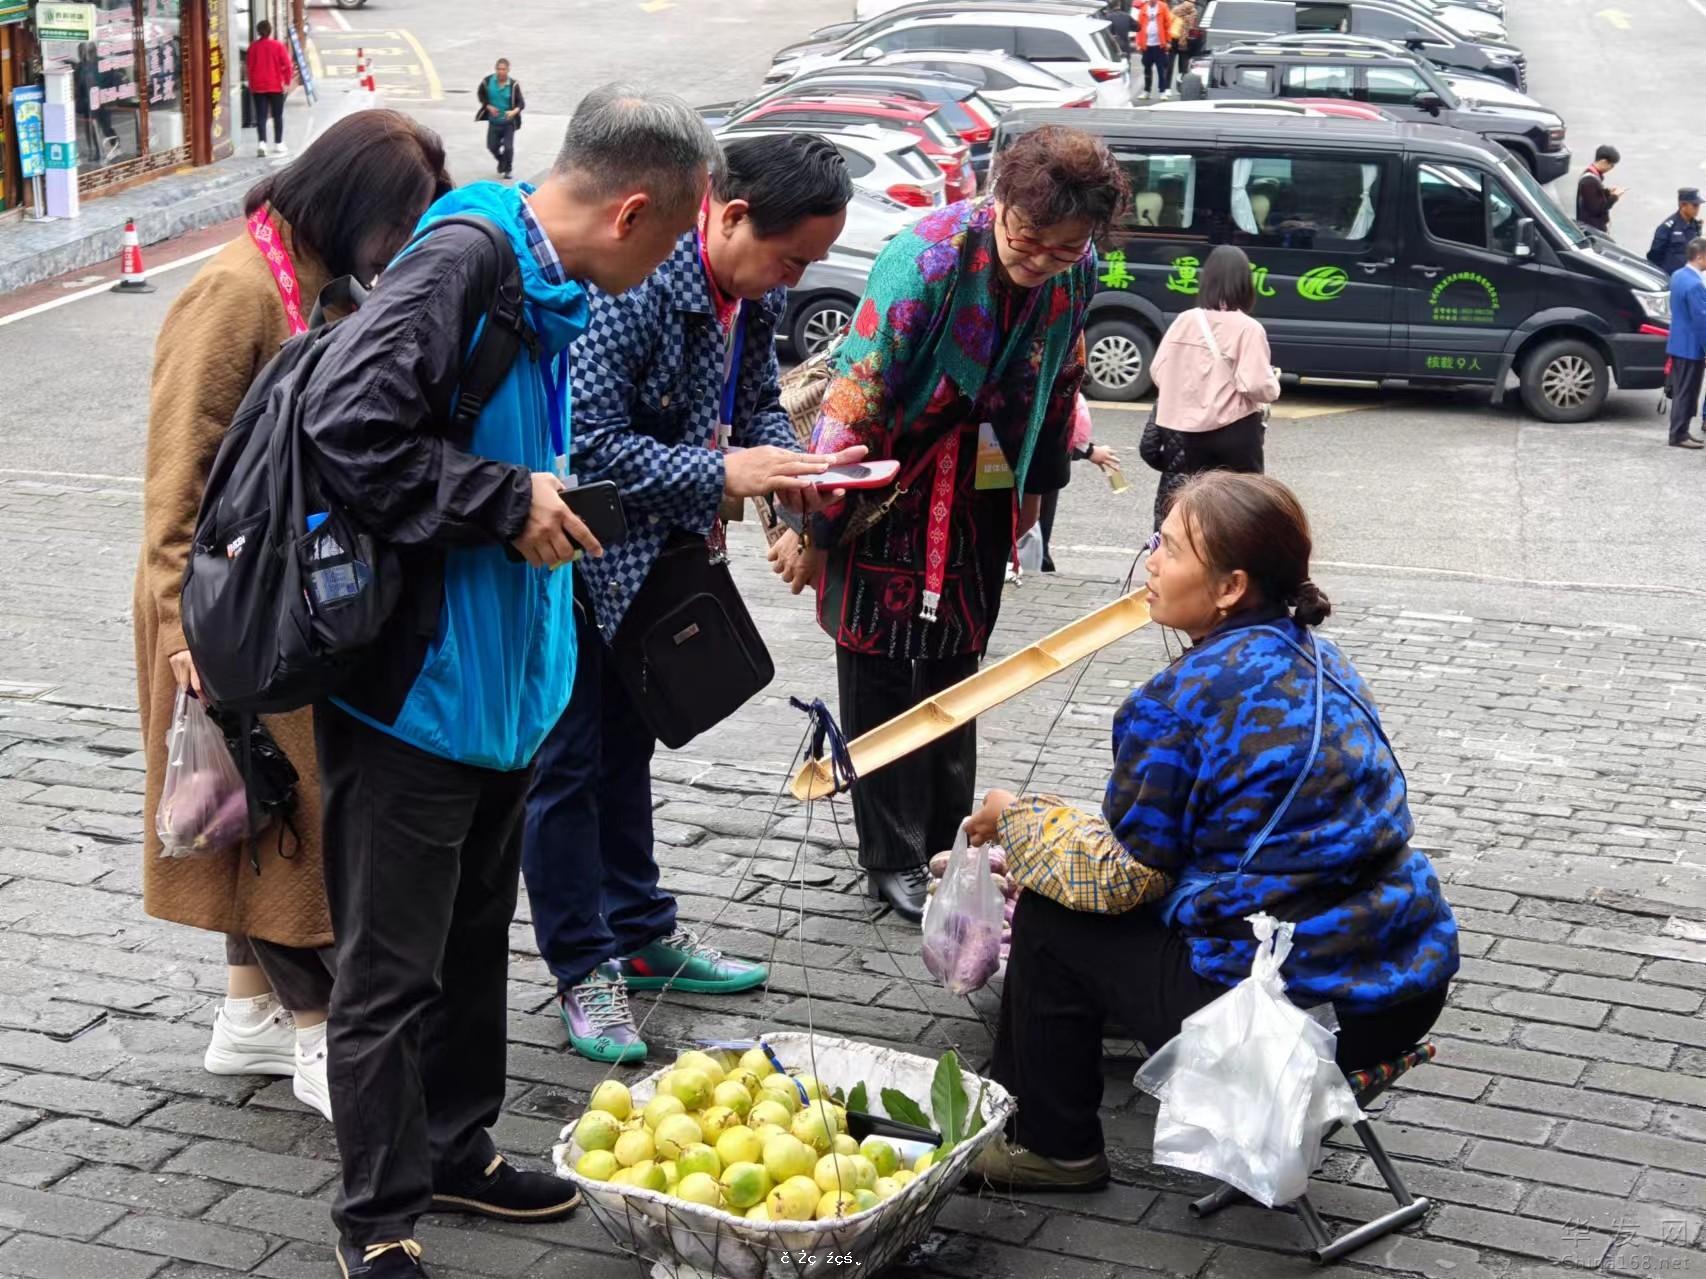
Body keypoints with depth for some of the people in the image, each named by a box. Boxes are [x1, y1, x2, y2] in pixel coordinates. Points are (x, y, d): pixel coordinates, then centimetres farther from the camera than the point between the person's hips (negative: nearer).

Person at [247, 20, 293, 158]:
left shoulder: (253, 47, -1)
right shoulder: (278, 46, -7)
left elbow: (250, 67, 5)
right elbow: (286, 65, -9)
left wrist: (252, 84, 14)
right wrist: (287, 82, 0)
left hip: (258, 86, 1)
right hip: (276, 86, -1)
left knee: (261, 116, 2)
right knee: (277, 116, 11)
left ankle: (262, 143, -14)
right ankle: (278, 144, 13)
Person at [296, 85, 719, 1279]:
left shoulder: (551, 286, 9)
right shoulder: (466, 261, -20)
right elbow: (348, 422, -28)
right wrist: (510, 504, -22)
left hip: (501, 679, 10)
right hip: (413, 688, -10)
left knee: (474, 938, 21)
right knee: (392, 968, 2)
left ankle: (455, 1150, 37)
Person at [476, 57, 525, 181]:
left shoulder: (513, 85, -15)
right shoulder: (487, 82, -9)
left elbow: (521, 103, -14)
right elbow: (481, 96, 8)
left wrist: (514, 111, -34)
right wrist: (488, 107, -8)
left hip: (508, 122, -3)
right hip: (493, 121, 3)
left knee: (508, 147, -6)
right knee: (492, 146, 11)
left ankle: (508, 170, 18)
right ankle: (501, 161, 43)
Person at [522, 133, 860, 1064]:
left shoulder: (755, 291, -3)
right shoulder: (629, 283, -30)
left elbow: (757, 403, 10)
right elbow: (590, 443, -31)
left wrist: (791, 464, -11)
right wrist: (724, 474, -31)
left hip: (652, 553, 9)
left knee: (626, 745, 21)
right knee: (567, 761, 3)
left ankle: (641, 931, 35)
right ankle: (583, 971, 14)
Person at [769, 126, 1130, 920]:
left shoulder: (1077, 269, -9)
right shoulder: (925, 260, -28)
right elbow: (855, 399, -24)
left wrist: (1036, 486, 20)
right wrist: (814, 531, -20)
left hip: (981, 502, 5)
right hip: (889, 496, -5)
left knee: (955, 669, 15)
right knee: (881, 675, 2)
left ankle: (944, 840, 30)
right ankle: (892, 861, 15)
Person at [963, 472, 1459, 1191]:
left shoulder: (1179, 700, -15)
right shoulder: (1318, 660, 10)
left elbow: (1120, 875, -7)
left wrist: (1018, 819, 10)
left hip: (1295, 1009, -8)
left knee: (1052, 919, 10)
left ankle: (1054, 1146, 24)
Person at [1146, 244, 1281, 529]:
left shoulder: (1184, 320, -1)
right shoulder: (1248, 328, -13)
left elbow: (1158, 372, 2)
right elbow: (1257, 386, -19)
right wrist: (1274, 382, 2)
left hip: (1184, 430, 4)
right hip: (1234, 432, -3)